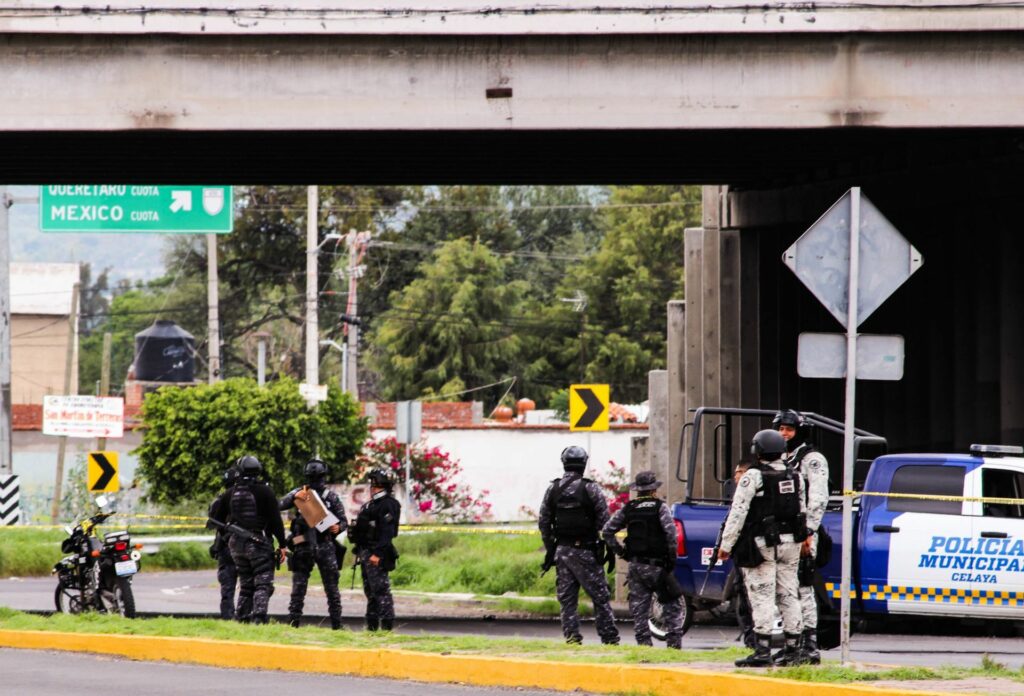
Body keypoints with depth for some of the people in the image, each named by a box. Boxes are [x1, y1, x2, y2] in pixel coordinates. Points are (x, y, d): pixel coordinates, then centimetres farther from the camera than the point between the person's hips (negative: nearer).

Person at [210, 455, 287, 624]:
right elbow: (275, 520, -10)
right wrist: (282, 544, -5)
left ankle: (241, 618, 11)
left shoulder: (230, 494, 6)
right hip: (260, 544, -5)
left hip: (237, 545, 5)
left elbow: (218, 521, 12)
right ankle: (258, 618, -22)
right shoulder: (265, 492, -8)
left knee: (246, 585, 15)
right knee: (263, 584, -6)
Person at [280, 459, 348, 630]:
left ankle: (337, 624, 5)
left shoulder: (331, 497, 6)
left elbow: (344, 521, 7)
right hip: (303, 547, 0)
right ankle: (293, 623, 5)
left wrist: (338, 528, -15)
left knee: (332, 588, 1)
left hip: (325, 547, 0)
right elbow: (281, 505, -6)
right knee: (298, 588, 1)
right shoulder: (300, 493, 7)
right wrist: (294, 497, -23)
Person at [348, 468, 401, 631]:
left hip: (377, 554, -10)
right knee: (370, 590, 13)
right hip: (366, 553, 10)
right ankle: (371, 626, 18)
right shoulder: (370, 504, 20)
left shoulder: (387, 505, -11)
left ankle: (387, 624, -12)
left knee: (381, 589, -11)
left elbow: (386, 532, -20)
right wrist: (360, 553, 21)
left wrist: (378, 553, -26)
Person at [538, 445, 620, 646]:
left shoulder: (552, 490, 3)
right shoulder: (591, 489, -9)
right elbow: (604, 522, -8)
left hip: (562, 552, 3)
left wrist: (550, 550, 15)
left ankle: (571, 635, -1)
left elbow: (543, 523, 7)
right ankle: (610, 638, 3)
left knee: (567, 599, 7)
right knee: (600, 597, 2)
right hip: (585, 552, -3)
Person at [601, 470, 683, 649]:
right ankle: (674, 641, -2)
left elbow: (607, 531, 4)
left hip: (636, 565, 3)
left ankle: (643, 643, 3)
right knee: (672, 604, 6)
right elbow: (670, 531, -17)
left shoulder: (627, 509, 6)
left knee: (639, 608, 7)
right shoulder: (660, 507, -5)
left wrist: (621, 551, 9)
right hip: (658, 565, -3)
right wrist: (672, 556, -8)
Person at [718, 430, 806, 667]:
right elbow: (802, 510, 16)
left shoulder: (753, 477, -10)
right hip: (790, 541, 6)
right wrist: (803, 537, 25)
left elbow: (738, 513, -12)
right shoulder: (794, 476, 10)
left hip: (763, 543, -6)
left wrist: (726, 544, -8)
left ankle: (762, 651, -12)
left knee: (762, 596, -7)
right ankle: (793, 650, 10)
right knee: (789, 596, 10)